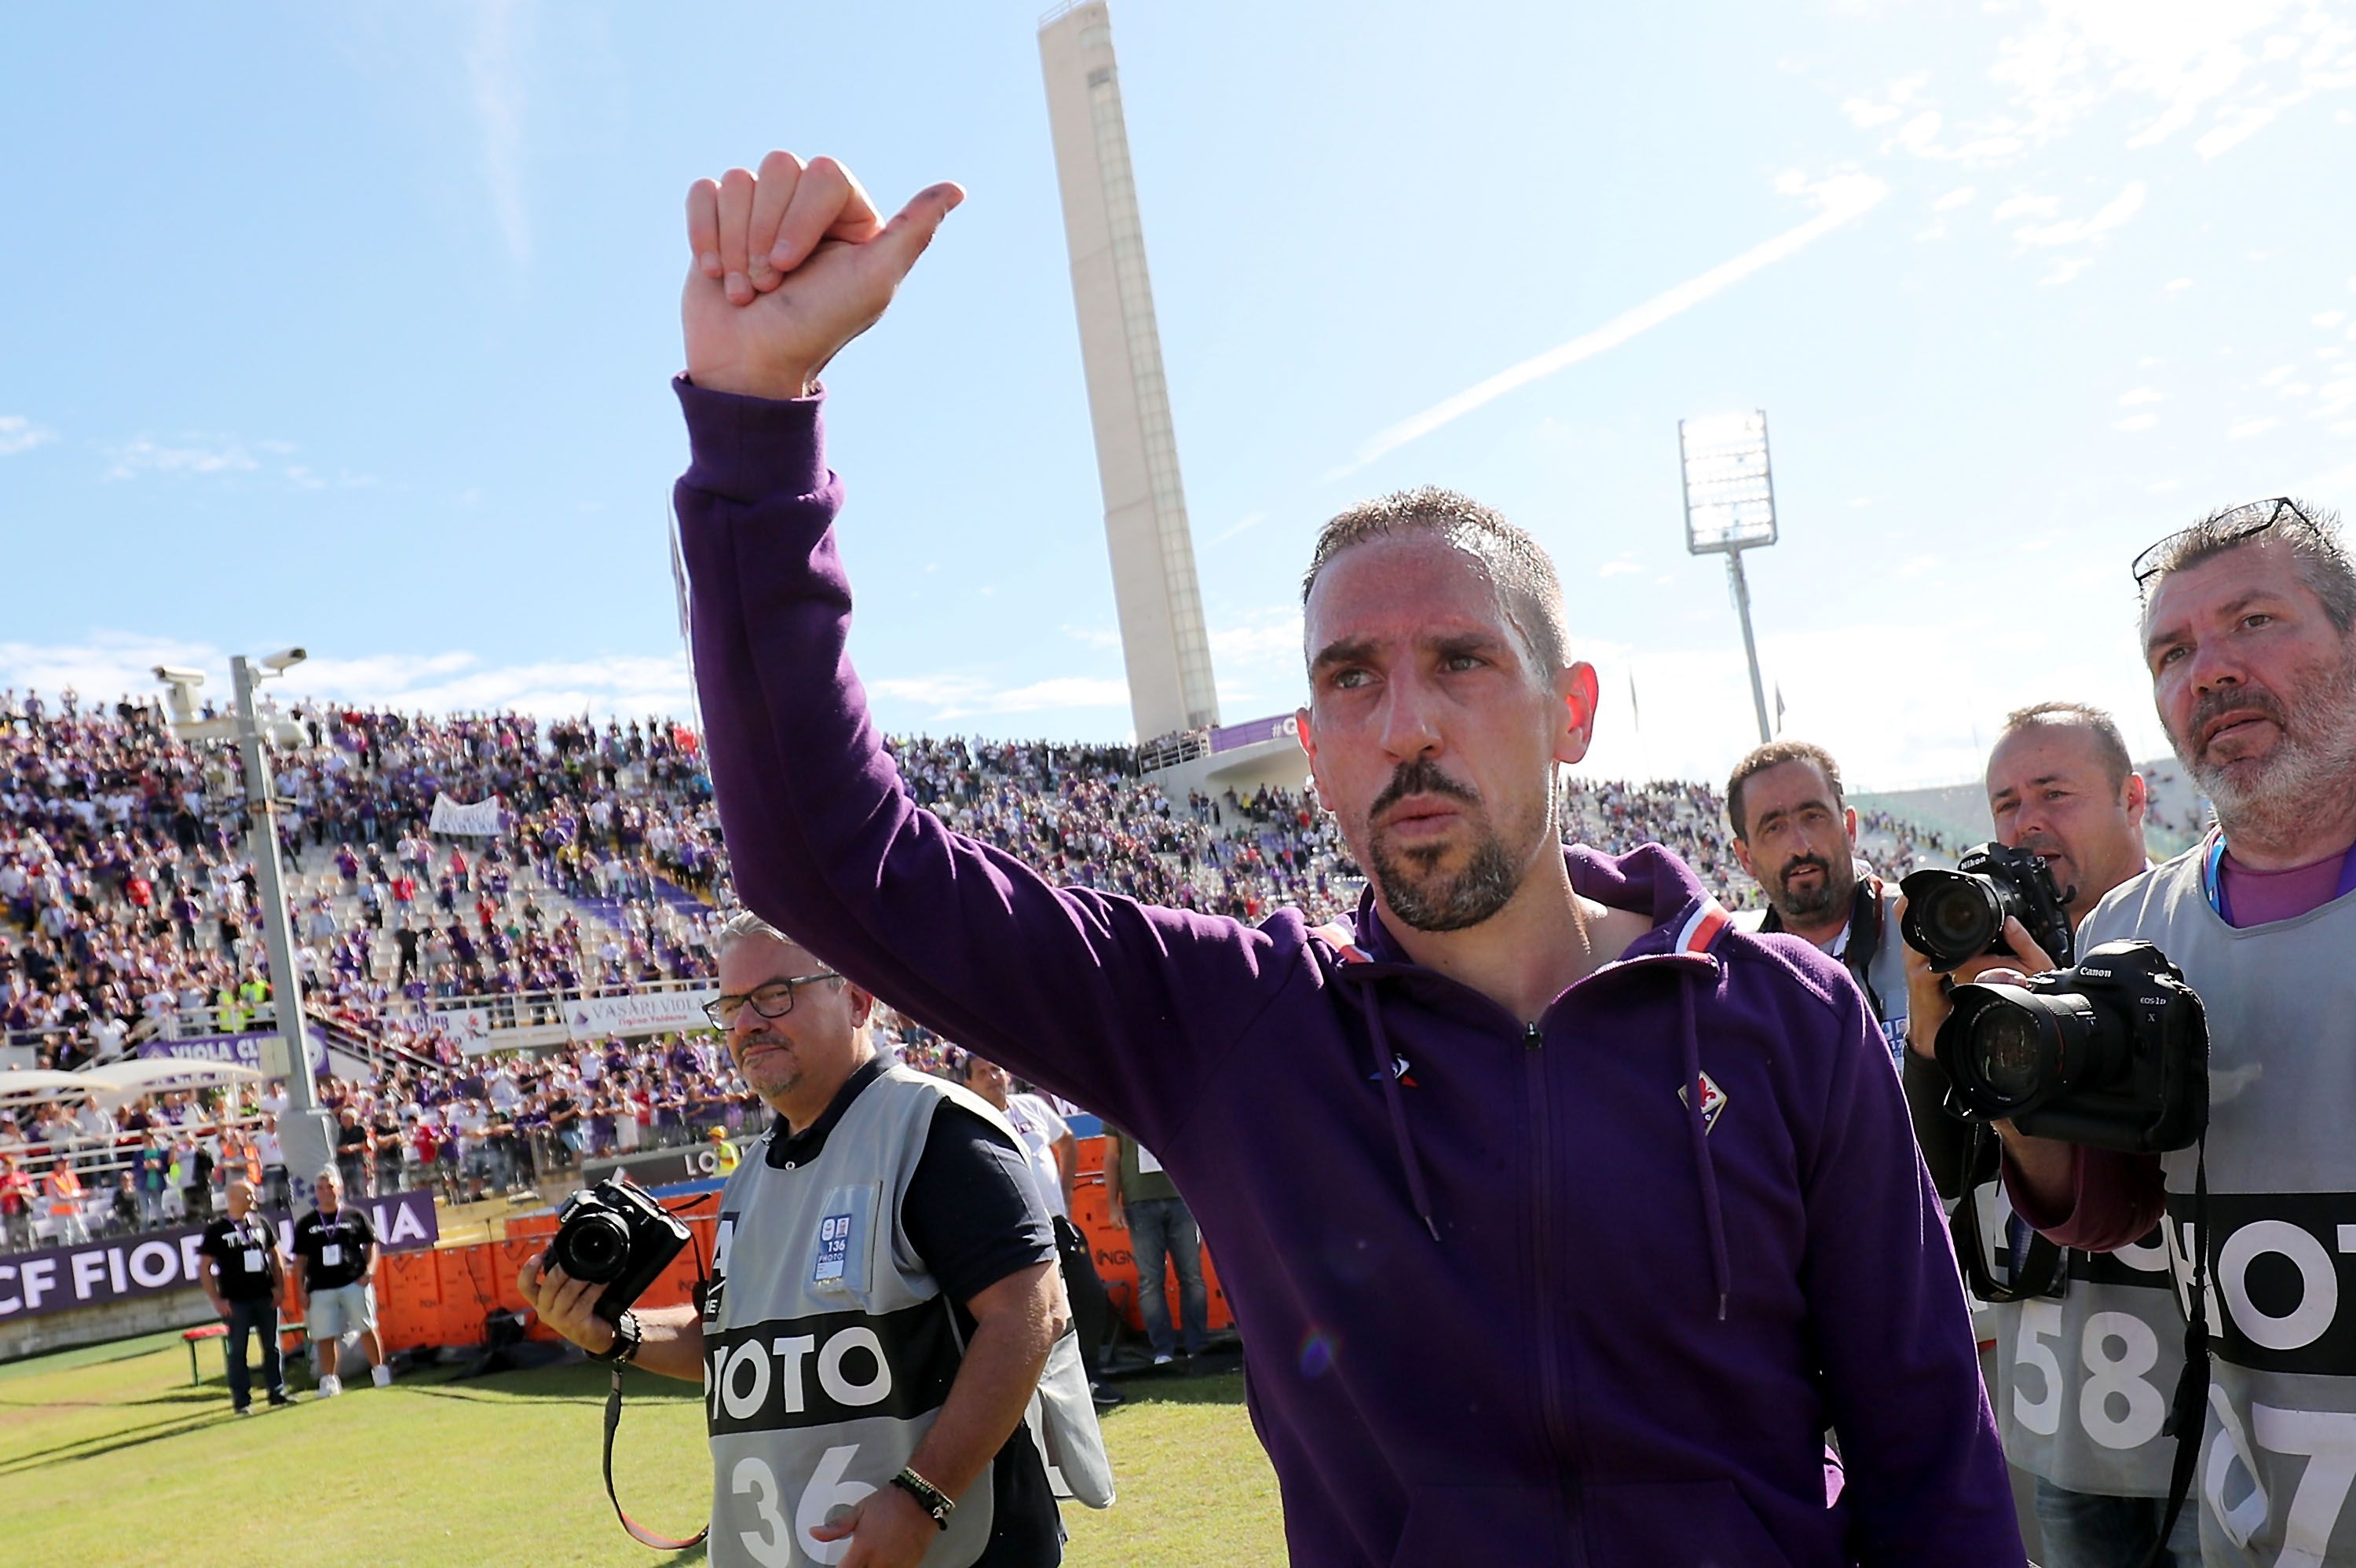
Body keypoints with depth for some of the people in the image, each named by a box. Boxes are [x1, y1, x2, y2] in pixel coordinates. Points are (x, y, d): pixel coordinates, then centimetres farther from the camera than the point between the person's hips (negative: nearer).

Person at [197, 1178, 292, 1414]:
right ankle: (241, 1400, 7)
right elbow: (204, 1267, -4)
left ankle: (277, 1392, 15)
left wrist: (279, 1286, 6)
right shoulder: (216, 1230, -3)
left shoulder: (261, 1223, 9)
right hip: (235, 1301, -4)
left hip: (265, 1297, 4)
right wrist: (216, 1300, -10)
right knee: (237, 1350, 1)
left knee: (272, 1346, 7)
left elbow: (275, 1255, 16)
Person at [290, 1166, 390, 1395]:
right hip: (320, 1288, 1)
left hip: (355, 1283, -1)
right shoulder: (305, 1224, 10)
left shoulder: (355, 1216, 8)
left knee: (367, 1329, 0)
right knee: (324, 1336, 1)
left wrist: (369, 1271, -5)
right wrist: (301, 1290, 3)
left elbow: (371, 1245, 10)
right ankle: (329, 1380, 9)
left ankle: (379, 1371, 11)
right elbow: (300, 1260, 11)